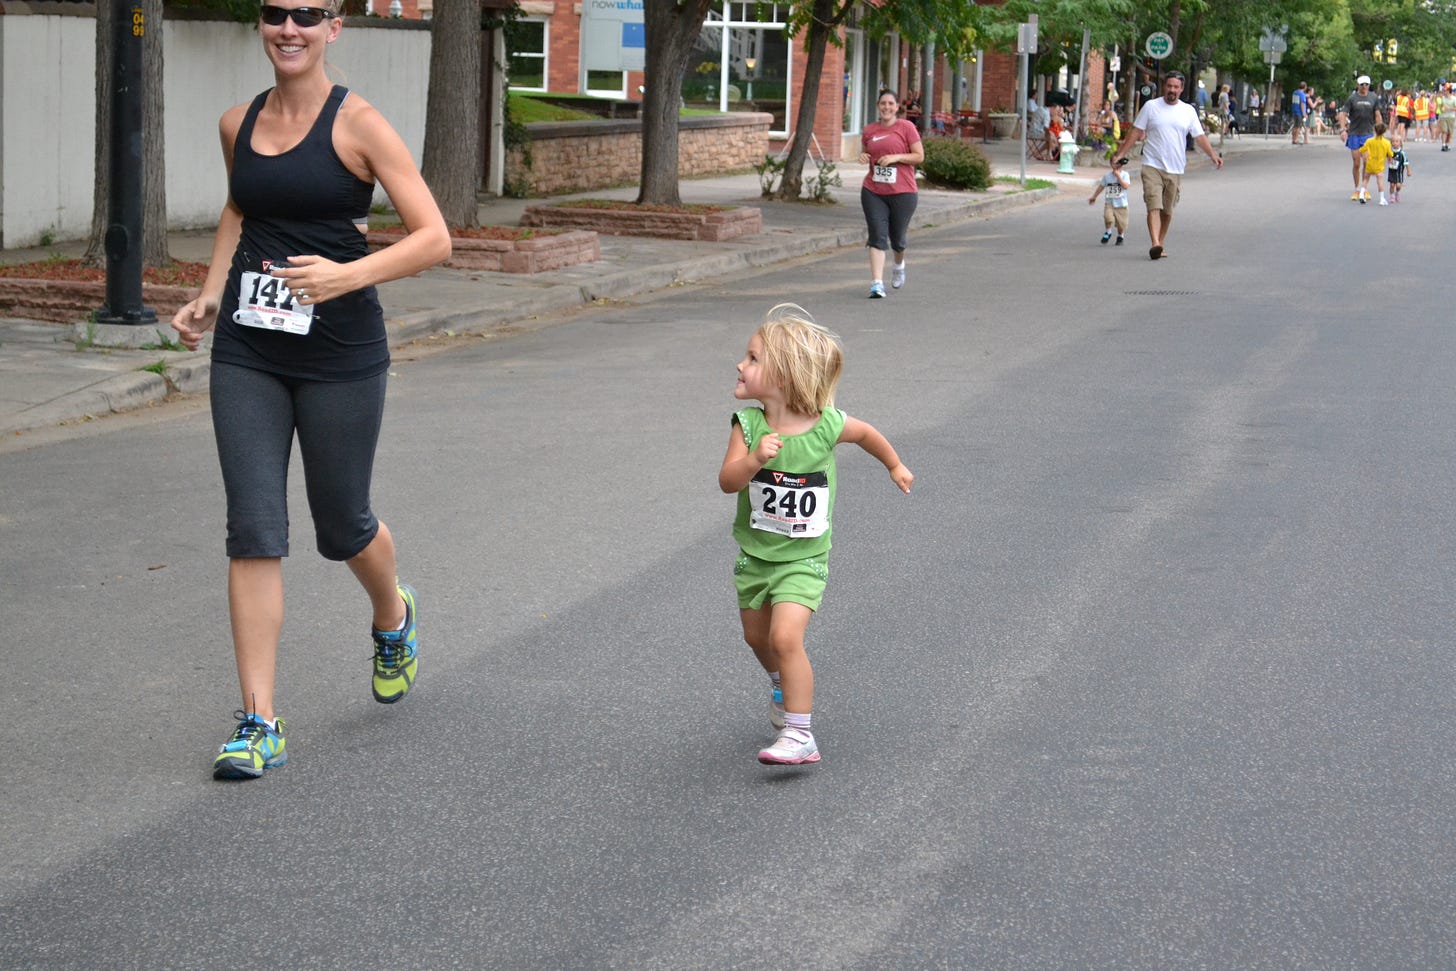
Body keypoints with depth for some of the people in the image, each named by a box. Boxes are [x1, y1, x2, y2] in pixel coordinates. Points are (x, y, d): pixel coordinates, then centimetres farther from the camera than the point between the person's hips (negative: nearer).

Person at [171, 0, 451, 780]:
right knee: (253, 531, -4)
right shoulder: (238, 125, 7)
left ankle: (393, 618, 45)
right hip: (247, 355, 4)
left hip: (339, 355, -4)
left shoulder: (356, 124, -9)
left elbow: (433, 237, -12)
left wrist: (349, 274, -27)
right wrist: (211, 294, 14)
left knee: (342, 526, 10)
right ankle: (259, 723, -1)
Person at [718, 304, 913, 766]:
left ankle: (799, 735, -10)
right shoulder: (747, 425, -15)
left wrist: (895, 466, 20)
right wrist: (755, 459, -45)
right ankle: (783, 686, 53)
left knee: (785, 638, -19)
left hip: (803, 558, -4)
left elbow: (865, 432, 5)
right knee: (757, 638, 21)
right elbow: (727, 481, -25)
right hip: (754, 554, 4)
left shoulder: (826, 426, -18)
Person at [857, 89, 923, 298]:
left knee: (897, 238, 9)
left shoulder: (906, 127, -3)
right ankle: (877, 283, -11)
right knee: (877, 236, -8)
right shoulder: (869, 130, 8)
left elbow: (919, 156, -3)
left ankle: (899, 265, 43)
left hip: (902, 192, -2)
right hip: (873, 192, 2)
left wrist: (896, 157, -16)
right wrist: (863, 156, -2)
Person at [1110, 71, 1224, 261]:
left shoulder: (1189, 111, 8)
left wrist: (1212, 155, -9)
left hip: (1175, 169, 2)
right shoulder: (1151, 107, 3)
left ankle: (1160, 243, 21)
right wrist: (1120, 154, -1)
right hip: (1152, 166, -2)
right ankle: (1155, 244, -26)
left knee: (1167, 210, 9)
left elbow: (1199, 136, 6)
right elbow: (1135, 132, 5)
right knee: (1154, 206, -16)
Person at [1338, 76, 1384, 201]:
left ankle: (1364, 188, 0)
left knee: (1367, 161, -12)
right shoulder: (1352, 98, -1)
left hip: (1368, 133, 0)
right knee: (1356, 163, 3)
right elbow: (1343, 114, -4)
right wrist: (1343, 129, -18)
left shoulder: (1374, 98, 4)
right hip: (1354, 133, 0)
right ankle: (1356, 190, 14)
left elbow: (1378, 115, 8)